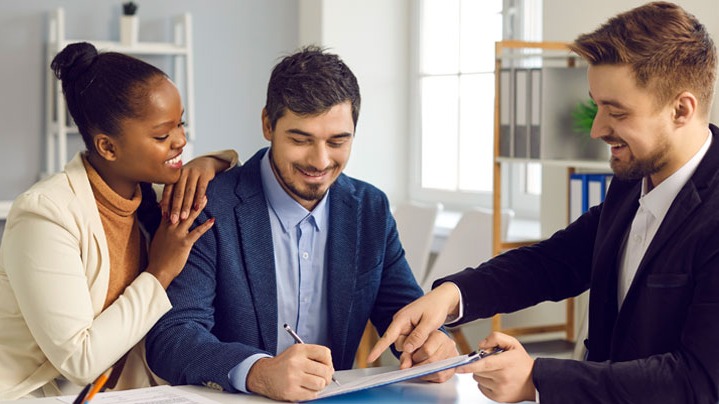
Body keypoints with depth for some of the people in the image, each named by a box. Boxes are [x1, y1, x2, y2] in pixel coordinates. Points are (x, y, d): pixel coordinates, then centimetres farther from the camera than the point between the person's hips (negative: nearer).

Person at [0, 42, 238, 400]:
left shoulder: (145, 193, 0)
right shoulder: (47, 214, -18)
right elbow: (79, 361, -18)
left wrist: (208, 164, -5)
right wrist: (160, 273, -15)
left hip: (122, 389, 5)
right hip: (34, 397, -5)